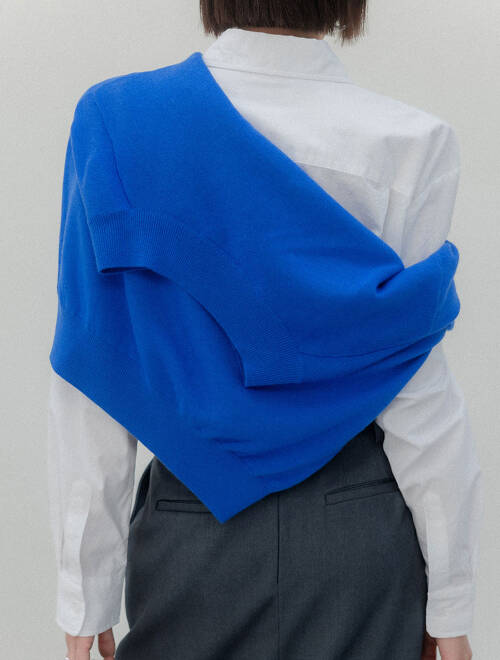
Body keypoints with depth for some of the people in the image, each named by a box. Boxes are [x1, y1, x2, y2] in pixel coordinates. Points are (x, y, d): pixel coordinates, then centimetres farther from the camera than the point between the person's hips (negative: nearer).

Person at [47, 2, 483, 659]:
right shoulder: (408, 143, -12)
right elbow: (417, 395, -10)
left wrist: (87, 596, 2)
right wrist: (448, 604, 3)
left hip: (188, 525, 1)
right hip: (357, 529, -1)